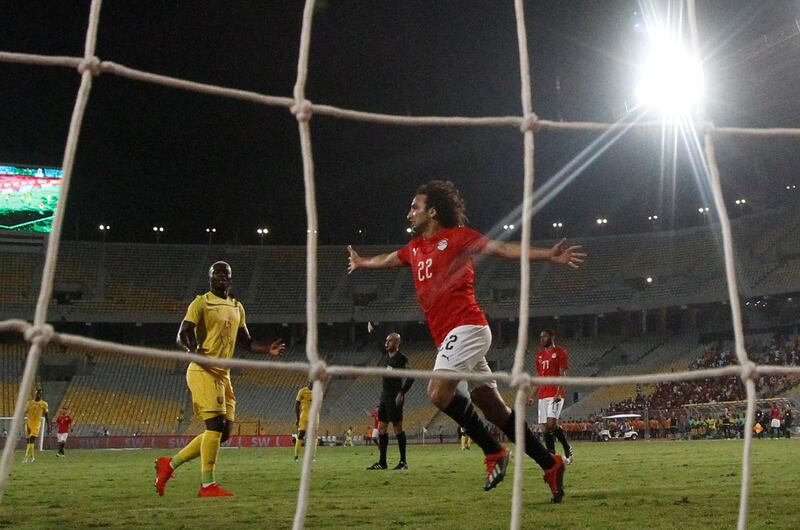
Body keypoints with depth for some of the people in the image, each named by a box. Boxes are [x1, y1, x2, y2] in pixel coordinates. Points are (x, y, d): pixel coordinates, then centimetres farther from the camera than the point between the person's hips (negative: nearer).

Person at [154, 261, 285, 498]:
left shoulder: (237, 307, 20)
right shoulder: (201, 303, -3)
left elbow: (246, 342, 25)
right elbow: (182, 336, -11)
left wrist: (267, 349, 5)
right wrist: (201, 358, -28)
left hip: (223, 374, 8)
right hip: (203, 372, -8)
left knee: (223, 431, 6)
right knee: (216, 425, -15)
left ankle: (170, 464, 17)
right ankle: (207, 485, -10)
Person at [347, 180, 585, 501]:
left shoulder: (457, 236, -1)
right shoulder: (415, 248, 21)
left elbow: (502, 249, -12)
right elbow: (387, 260, 41)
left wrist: (547, 255, -24)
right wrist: (361, 263, 59)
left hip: (465, 328, -8)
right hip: (449, 337, 8)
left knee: (439, 392, -23)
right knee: (495, 409, 6)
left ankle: (494, 452, -10)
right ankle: (550, 465, 12)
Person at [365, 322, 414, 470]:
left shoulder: (401, 358, -10)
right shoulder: (387, 355, 13)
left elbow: (411, 377, -17)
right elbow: (380, 342, 33)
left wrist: (402, 393, -22)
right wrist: (372, 330, 48)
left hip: (395, 396, -9)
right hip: (384, 395, 9)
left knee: (397, 427, -6)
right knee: (381, 428, 7)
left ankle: (403, 461, -2)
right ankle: (382, 462, 10)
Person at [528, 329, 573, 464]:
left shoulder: (560, 352, 0)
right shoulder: (540, 355, 19)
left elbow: (562, 375, -8)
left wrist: (558, 393, -20)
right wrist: (531, 396, 14)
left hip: (555, 395, -7)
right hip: (543, 396, 7)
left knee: (551, 423, -18)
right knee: (547, 426, 2)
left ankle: (567, 449, -2)